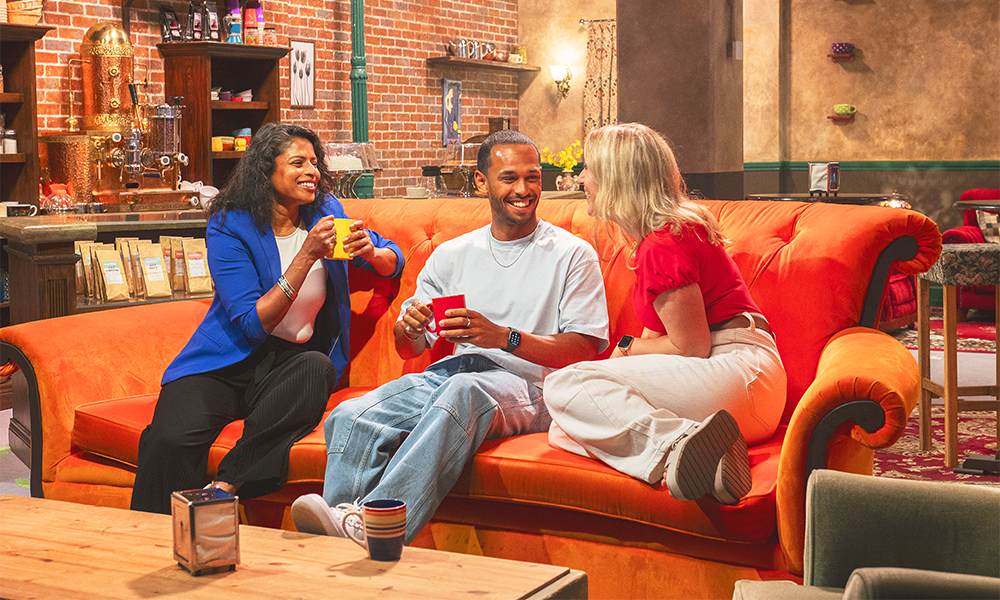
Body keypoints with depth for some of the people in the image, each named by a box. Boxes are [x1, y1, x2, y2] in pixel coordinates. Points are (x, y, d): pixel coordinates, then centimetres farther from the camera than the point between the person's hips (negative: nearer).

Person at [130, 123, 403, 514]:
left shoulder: (324, 212, 6)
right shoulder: (228, 228, -7)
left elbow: (393, 263, 14)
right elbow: (253, 324, -16)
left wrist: (371, 252, -11)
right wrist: (306, 256, -23)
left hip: (292, 361, 3)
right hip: (228, 360, -3)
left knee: (318, 368, -35)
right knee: (170, 439, -32)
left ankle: (226, 486, -29)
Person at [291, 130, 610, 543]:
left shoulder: (573, 254, 9)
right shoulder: (452, 254, 21)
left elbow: (585, 350, -2)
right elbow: (408, 349, 21)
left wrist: (503, 337, -17)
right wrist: (410, 325, -6)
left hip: (525, 386, -4)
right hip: (450, 372, 4)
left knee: (462, 390, -41)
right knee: (350, 417, -25)